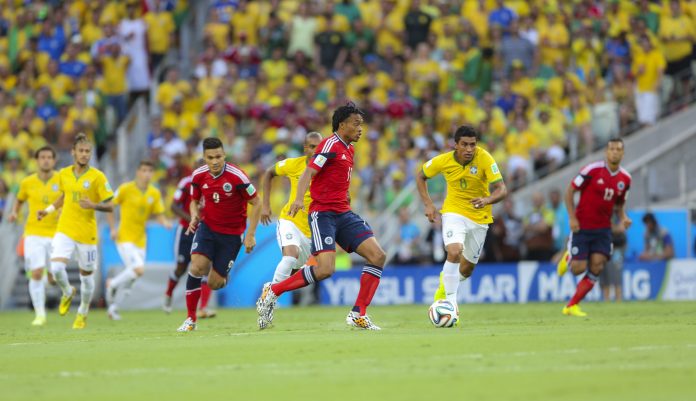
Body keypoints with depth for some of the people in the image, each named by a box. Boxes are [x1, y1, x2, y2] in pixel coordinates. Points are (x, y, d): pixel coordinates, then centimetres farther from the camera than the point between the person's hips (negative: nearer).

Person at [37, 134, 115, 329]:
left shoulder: (97, 177, -7)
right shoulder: (64, 174, 5)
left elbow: (109, 206, -6)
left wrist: (94, 205, -24)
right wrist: (48, 210, 15)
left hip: (87, 233, -2)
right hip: (64, 230, 2)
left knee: (86, 275, 9)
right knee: (56, 268, -19)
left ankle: (83, 313, 33)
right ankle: (67, 293, 14)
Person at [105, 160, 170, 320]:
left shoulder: (155, 193, 4)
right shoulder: (125, 189, -9)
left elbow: (159, 215, 7)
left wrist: (165, 223, -15)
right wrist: (113, 228, -10)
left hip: (140, 239, 5)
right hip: (125, 237, -5)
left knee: (130, 280, 8)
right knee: (138, 269, -22)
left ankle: (113, 307, 25)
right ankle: (113, 285, 3)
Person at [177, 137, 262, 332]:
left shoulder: (237, 177, -20)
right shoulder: (198, 175, -6)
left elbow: (256, 203, -10)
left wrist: (250, 235, -12)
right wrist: (194, 216, -10)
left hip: (232, 233, -2)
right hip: (207, 227, 2)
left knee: (214, 283, -3)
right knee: (197, 267, -22)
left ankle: (223, 277, 38)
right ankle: (191, 319, -9)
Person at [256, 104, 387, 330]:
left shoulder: (348, 149, 17)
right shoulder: (331, 144, -9)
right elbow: (308, 173, -20)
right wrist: (299, 199, -35)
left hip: (343, 214, 9)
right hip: (323, 213, -9)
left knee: (378, 256, -6)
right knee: (325, 269, -22)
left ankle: (358, 315, -3)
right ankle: (272, 292, -4)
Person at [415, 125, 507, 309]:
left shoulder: (484, 159, -21)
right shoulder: (443, 161, -15)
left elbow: (502, 189, -26)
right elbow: (421, 176, 4)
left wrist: (487, 200, -46)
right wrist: (428, 204, -6)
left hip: (479, 216, 1)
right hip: (454, 212, -1)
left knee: (466, 269, 12)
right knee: (454, 252, -29)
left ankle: (445, 282, 47)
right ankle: (450, 303, -22)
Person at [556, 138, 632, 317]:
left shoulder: (625, 178, 2)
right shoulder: (592, 170, -14)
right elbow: (570, 191, -7)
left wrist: (623, 218, -4)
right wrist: (572, 217, -15)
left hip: (603, 229, 4)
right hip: (581, 227, -4)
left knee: (597, 267, -10)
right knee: (578, 268, -8)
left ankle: (571, 306, 3)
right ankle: (569, 257, 32)